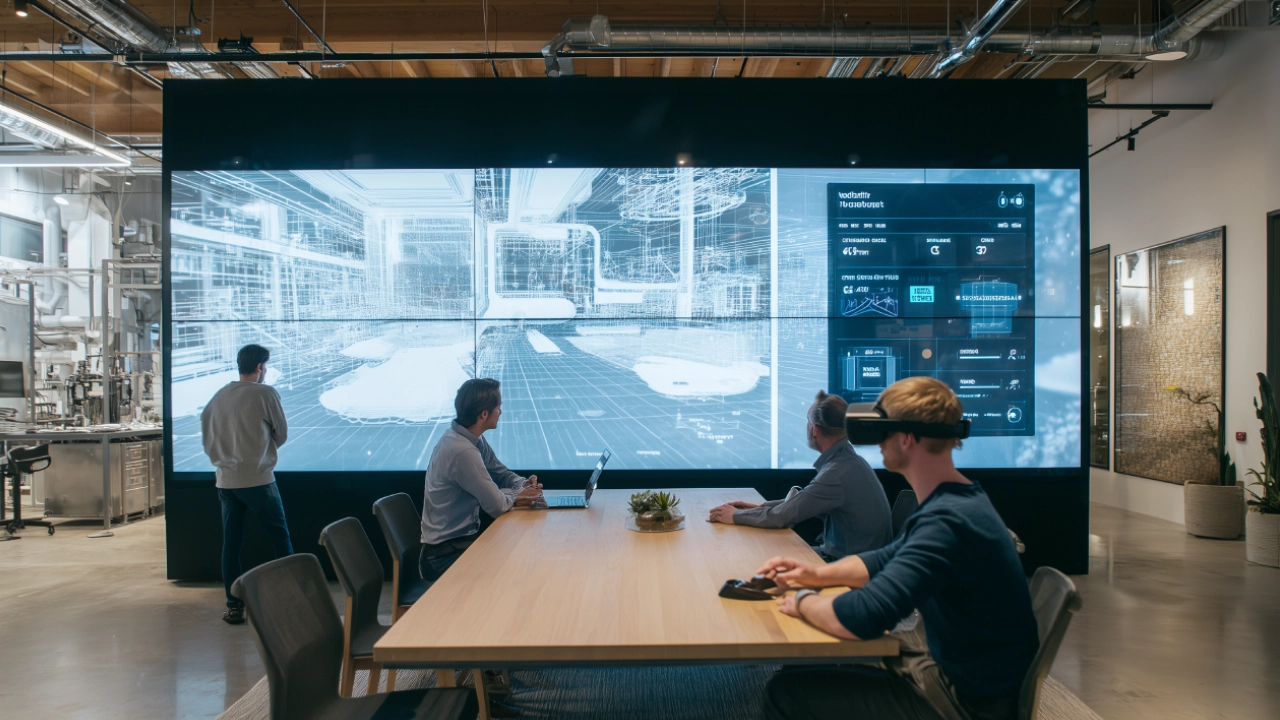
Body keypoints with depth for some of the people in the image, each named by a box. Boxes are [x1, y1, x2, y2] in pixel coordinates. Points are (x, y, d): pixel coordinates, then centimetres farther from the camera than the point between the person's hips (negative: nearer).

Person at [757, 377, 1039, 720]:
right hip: (958, 671, 10)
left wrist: (803, 602, -15)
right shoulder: (959, 500, 5)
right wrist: (818, 574, 1)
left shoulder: (946, 521, -29)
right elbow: (888, 559, 18)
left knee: (784, 692, -9)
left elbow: (861, 618, -36)